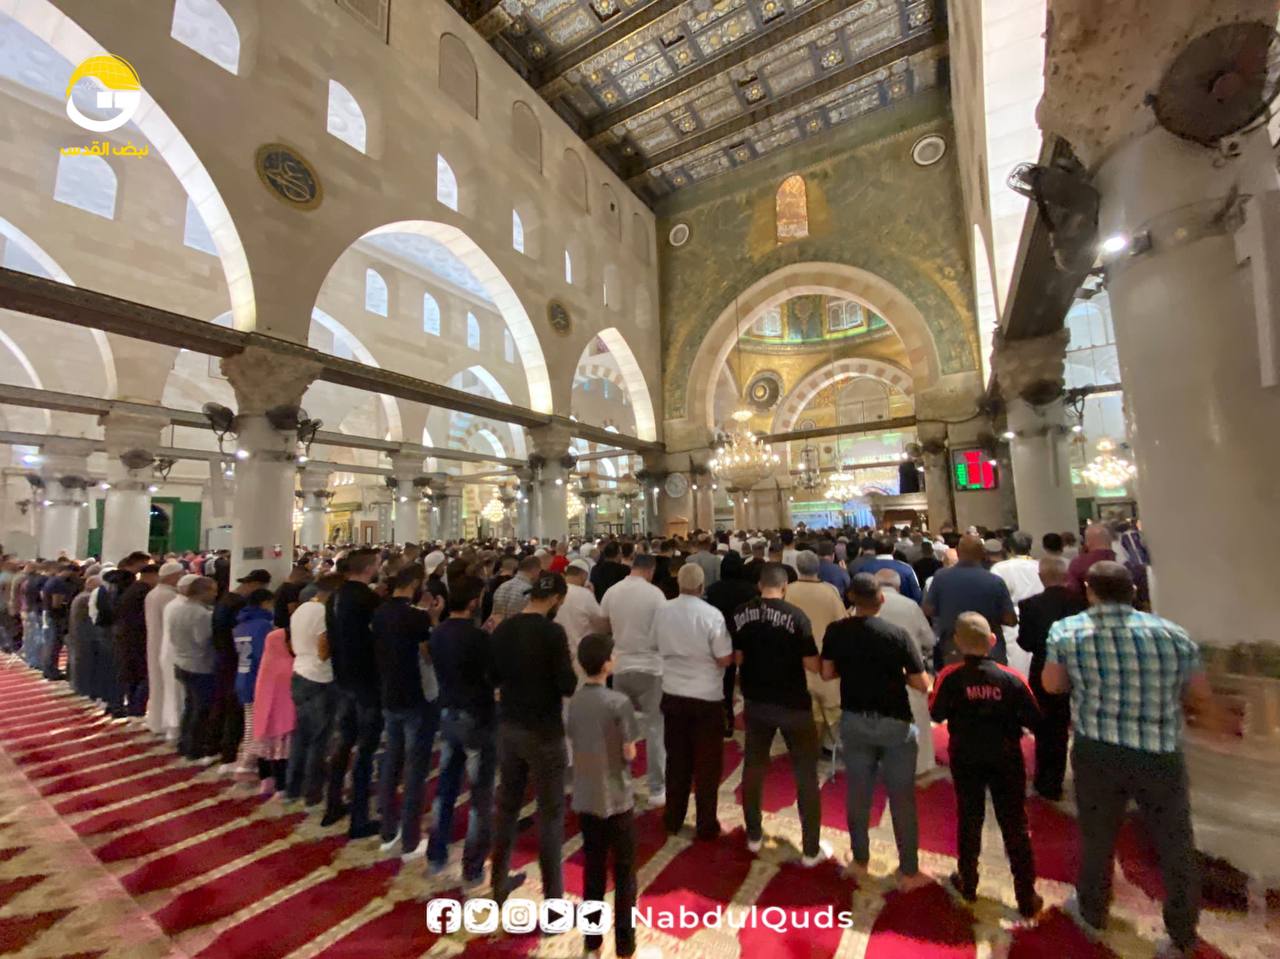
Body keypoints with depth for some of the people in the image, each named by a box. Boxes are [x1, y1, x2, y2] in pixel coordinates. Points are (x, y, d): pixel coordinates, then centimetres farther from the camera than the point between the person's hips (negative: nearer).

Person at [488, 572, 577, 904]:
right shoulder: (552, 632, -21)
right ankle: (553, 899, 19)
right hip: (543, 732, -6)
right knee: (551, 813, 8)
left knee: (507, 804, 21)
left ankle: (499, 882, 38)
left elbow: (493, 676, 10)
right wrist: (567, 675, 0)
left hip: (507, 727, 7)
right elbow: (568, 686, -19)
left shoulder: (502, 629, -2)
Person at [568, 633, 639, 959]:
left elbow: (574, 742, 4)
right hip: (616, 800, -5)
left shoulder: (574, 700, -6)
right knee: (624, 873, 15)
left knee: (593, 871, 20)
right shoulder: (619, 702, -22)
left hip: (585, 800, 5)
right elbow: (629, 753, -16)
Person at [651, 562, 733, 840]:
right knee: (706, 764, 13)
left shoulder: (662, 611, -6)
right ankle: (705, 825, 25)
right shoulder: (712, 615, -19)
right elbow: (724, 659, -15)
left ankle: (673, 819, 32)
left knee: (676, 759, 19)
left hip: (672, 694, 4)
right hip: (707, 697, -4)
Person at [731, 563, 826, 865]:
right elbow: (813, 665, -15)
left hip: (756, 701, 4)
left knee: (753, 767, 20)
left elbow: (736, 658, 2)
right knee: (806, 774, 14)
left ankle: (754, 836, 33)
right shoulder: (795, 615, -17)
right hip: (793, 704, -3)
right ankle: (811, 849, 23)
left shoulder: (740, 614, -6)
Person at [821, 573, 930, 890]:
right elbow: (922, 685, -12)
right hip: (895, 724, -2)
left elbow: (827, 673, -1)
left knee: (858, 793, 17)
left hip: (854, 721, 3)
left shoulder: (836, 631, -9)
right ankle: (909, 872, 28)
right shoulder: (897, 634, -16)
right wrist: (900, 673, 7)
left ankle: (859, 861, 32)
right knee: (902, 798, 14)